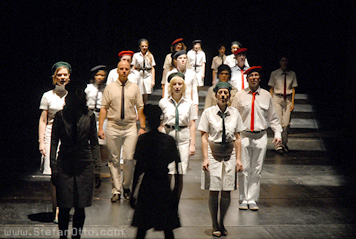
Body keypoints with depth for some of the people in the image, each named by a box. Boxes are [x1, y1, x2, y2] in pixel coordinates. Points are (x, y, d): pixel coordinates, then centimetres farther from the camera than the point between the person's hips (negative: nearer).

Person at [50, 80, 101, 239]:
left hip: (85, 166, 1)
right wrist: (53, 168, -3)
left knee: (80, 208, 5)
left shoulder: (89, 116, 6)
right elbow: (54, 142, 3)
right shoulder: (60, 116, 3)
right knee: (64, 207, -1)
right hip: (65, 165, -1)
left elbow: (94, 143, 9)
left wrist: (96, 164, 3)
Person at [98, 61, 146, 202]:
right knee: (114, 160, 3)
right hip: (113, 127, 0)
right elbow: (104, 108, 3)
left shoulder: (134, 88, 9)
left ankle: (126, 187, 14)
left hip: (130, 127, 0)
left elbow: (140, 108, 8)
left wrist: (142, 127, 1)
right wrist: (100, 128, -5)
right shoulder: (109, 88, 6)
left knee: (129, 159, -8)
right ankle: (116, 191, 12)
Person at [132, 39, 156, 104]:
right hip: (139, 76, -1)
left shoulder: (150, 56, 6)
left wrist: (153, 80, 1)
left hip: (148, 76, 1)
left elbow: (152, 68, 6)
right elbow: (133, 68, 5)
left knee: (146, 94, -1)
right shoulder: (136, 55, 3)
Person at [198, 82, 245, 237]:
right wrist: (205, 158, -9)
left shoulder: (234, 113, 4)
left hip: (229, 154, 2)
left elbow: (237, 138, 6)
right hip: (213, 153, -2)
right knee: (214, 191, 1)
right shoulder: (208, 112, -3)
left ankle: (222, 223, 22)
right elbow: (204, 137, -3)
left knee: (227, 192, 3)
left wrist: (238, 159, 4)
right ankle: (215, 225, 16)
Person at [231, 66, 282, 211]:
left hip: (260, 136, 1)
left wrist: (278, 133, 5)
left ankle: (252, 200, 14)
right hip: (244, 136, -1)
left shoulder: (266, 96, 8)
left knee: (256, 170, 5)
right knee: (244, 169, 1)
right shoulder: (240, 95, 3)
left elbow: (272, 117, 13)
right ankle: (244, 199, 12)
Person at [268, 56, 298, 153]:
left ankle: (284, 144, 12)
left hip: (288, 99, 2)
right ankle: (278, 145, -4)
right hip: (277, 99, -2)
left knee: (286, 123, -1)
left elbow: (293, 89, 9)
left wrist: (292, 102, 4)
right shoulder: (274, 74, 1)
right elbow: (271, 89, 5)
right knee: (278, 122, -9)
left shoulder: (292, 74, 6)